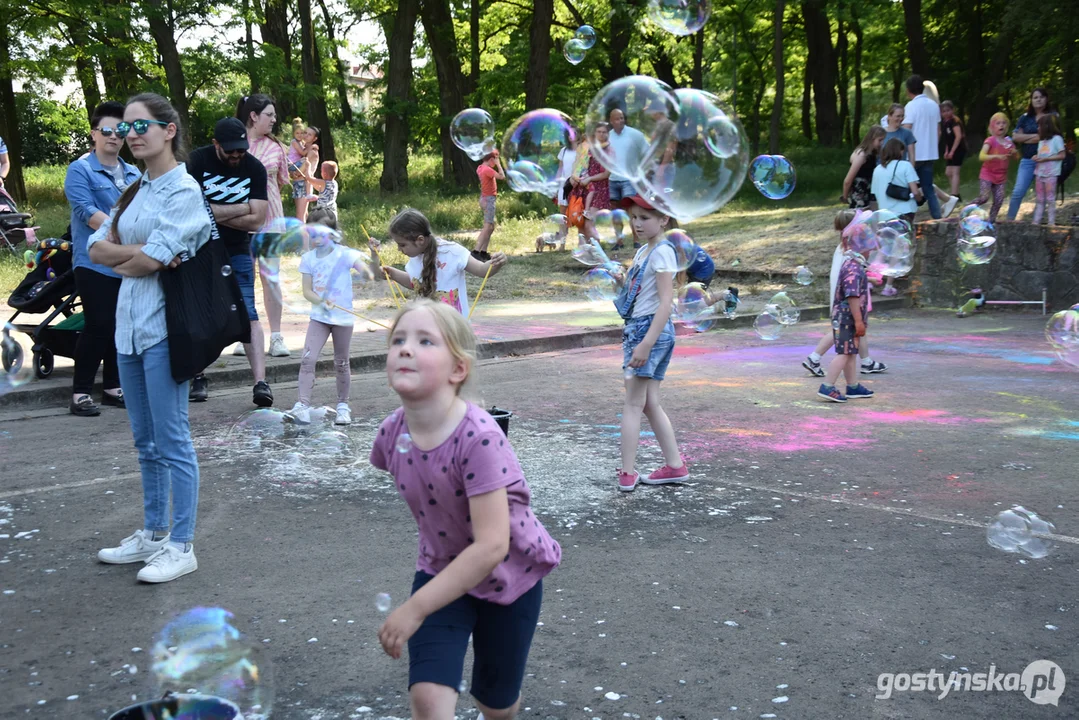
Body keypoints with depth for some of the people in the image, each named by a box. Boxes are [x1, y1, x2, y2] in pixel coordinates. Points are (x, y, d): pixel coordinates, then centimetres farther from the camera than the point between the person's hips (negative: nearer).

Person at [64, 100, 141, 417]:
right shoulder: (80, 170, -4)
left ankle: (112, 387, 20)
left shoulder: (134, 174, 15)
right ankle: (80, 393, -1)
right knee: (98, 327, -9)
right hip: (95, 262, -6)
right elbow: (86, 211, -16)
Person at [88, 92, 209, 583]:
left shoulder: (184, 191, -10)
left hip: (163, 326, -8)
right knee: (145, 441, 15)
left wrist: (122, 260, 1)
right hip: (129, 322, 8)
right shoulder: (135, 191, 15)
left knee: (171, 440, -2)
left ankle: (181, 546, 7)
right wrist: (137, 251, -10)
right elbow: (96, 247, 7)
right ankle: (153, 534, 27)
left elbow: (150, 261, -18)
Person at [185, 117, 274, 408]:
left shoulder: (255, 168, -3)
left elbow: (256, 221, -10)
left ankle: (260, 382, -14)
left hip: (237, 253, 0)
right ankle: (197, 377, 18)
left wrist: (213, 213, -13)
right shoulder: (198, 161, -8)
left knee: (248, 315, -9)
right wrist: (241, 209, -13)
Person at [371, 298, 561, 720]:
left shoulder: (479, 439, -33)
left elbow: (491, 547, -34)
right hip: (442, 570, 3)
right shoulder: (393, 432, -16)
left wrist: (414, 609, -31)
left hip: (507, 576, -3)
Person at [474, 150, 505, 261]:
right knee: (487, 227, -14)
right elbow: (502, 177, -24)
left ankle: (483, 252, 12)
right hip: (488, 199, -10)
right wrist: (498, 164, -13)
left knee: (491, 227, 14)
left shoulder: (481, 168, 9)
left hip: (486, 199, 10)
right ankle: (476, 252, -22)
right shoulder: (487, 169, -18)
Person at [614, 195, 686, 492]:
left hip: (650, 328, -9)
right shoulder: (643, 250, 15)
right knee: (649, 403, 11)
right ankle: (675, 465, 17)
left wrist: (646, 343, -25)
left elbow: (666, 301, -20)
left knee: (634, 403, -5)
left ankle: (627, 473, 0)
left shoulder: (662, 251, -13)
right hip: (637, 327, 9)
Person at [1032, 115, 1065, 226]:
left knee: (1050, 199, -5)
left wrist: (1045, 159, -15)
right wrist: (1036, 158, -1)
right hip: (1039, 173, 7)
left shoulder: (1056, 138, -6)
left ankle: (1051, 223, -2)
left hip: (1051, 174, -7)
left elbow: (1062, 155, -10)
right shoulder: (1041, 141, 16)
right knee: (1040, 199, 8)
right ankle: (1036, 221, 9)